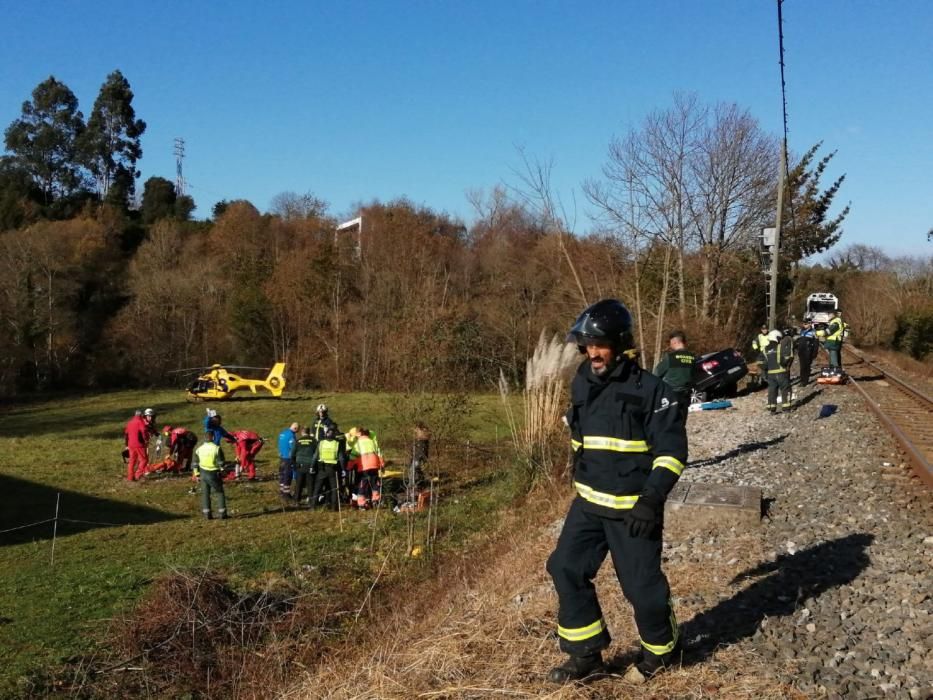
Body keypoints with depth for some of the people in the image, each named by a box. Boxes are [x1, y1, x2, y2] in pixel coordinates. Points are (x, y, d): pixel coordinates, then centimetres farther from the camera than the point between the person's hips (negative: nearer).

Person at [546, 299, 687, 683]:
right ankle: (586, 652, 15)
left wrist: (651, 499, -20)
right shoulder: (582, 384, 6)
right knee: (567, 570, 1)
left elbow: (673, 450, -13)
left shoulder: (650, 389, -14)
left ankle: (663, 648, 30)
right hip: (588, 503, 6)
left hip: (632, 507, -6)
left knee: (641, 583, 4)